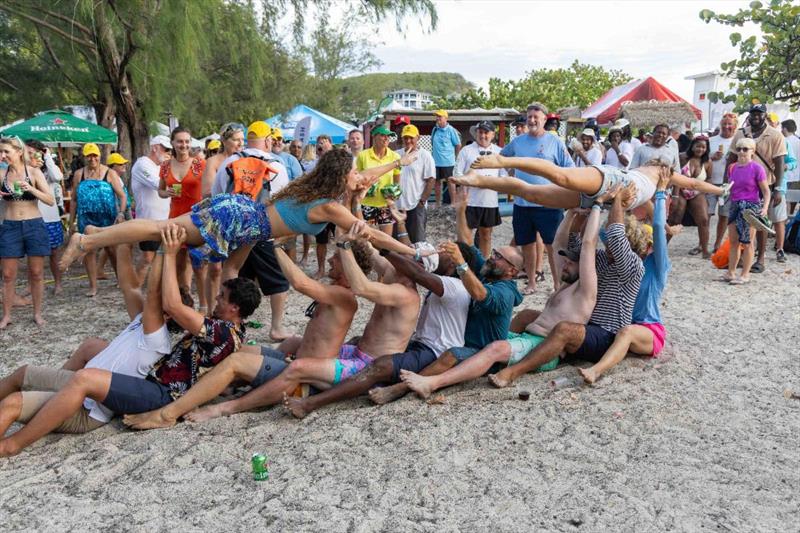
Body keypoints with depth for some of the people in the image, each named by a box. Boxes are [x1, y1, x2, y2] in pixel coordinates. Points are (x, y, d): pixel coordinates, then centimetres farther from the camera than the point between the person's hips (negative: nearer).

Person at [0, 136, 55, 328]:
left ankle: (37, 313, 18)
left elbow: (51, 201, -8)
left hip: (34, 226, -2)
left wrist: (31, 189, -22)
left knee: (36, 273, 6)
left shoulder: (34, 172, -4)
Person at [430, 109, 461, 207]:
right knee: (437, 182, 11)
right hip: (436, 161, 5)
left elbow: (458, 145, -4)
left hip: (447, 162, -5)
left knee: (450, 182, 0)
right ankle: (438, 203, 21)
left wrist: (453, 156, 4)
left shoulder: (451, 130, -9)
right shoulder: (434, 129, 7)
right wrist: (435, 153, 14)